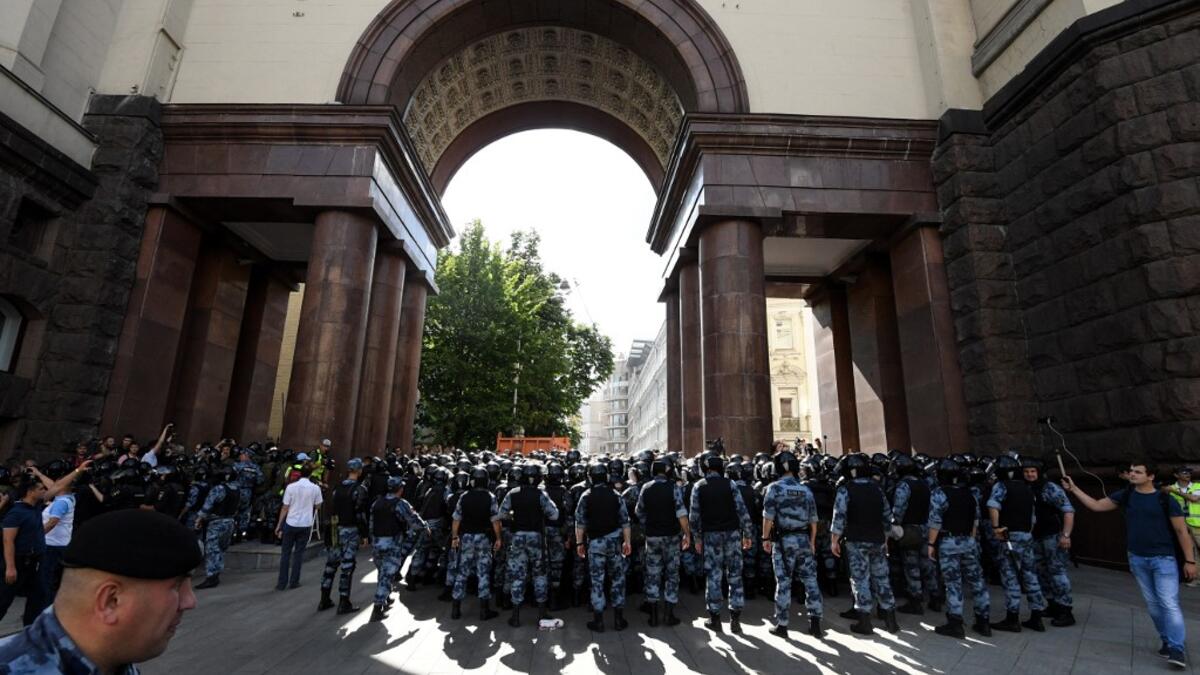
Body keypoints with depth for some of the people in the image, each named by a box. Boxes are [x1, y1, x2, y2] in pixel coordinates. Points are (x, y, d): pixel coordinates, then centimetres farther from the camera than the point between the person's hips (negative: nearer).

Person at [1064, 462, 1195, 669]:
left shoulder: (1165, 500, -8)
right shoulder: (1125, 496, 2)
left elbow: (1182, 531, -4)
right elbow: (1097, 506, 6)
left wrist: (1190, 560, -6)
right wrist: (1074, 489, -2)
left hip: (1163, 558, -4)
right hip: (1137, 559, 4)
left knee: (1169, 604, -9)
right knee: (1152, 603, 10)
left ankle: (1178, 649, -4)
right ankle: (1168, 642, 21)